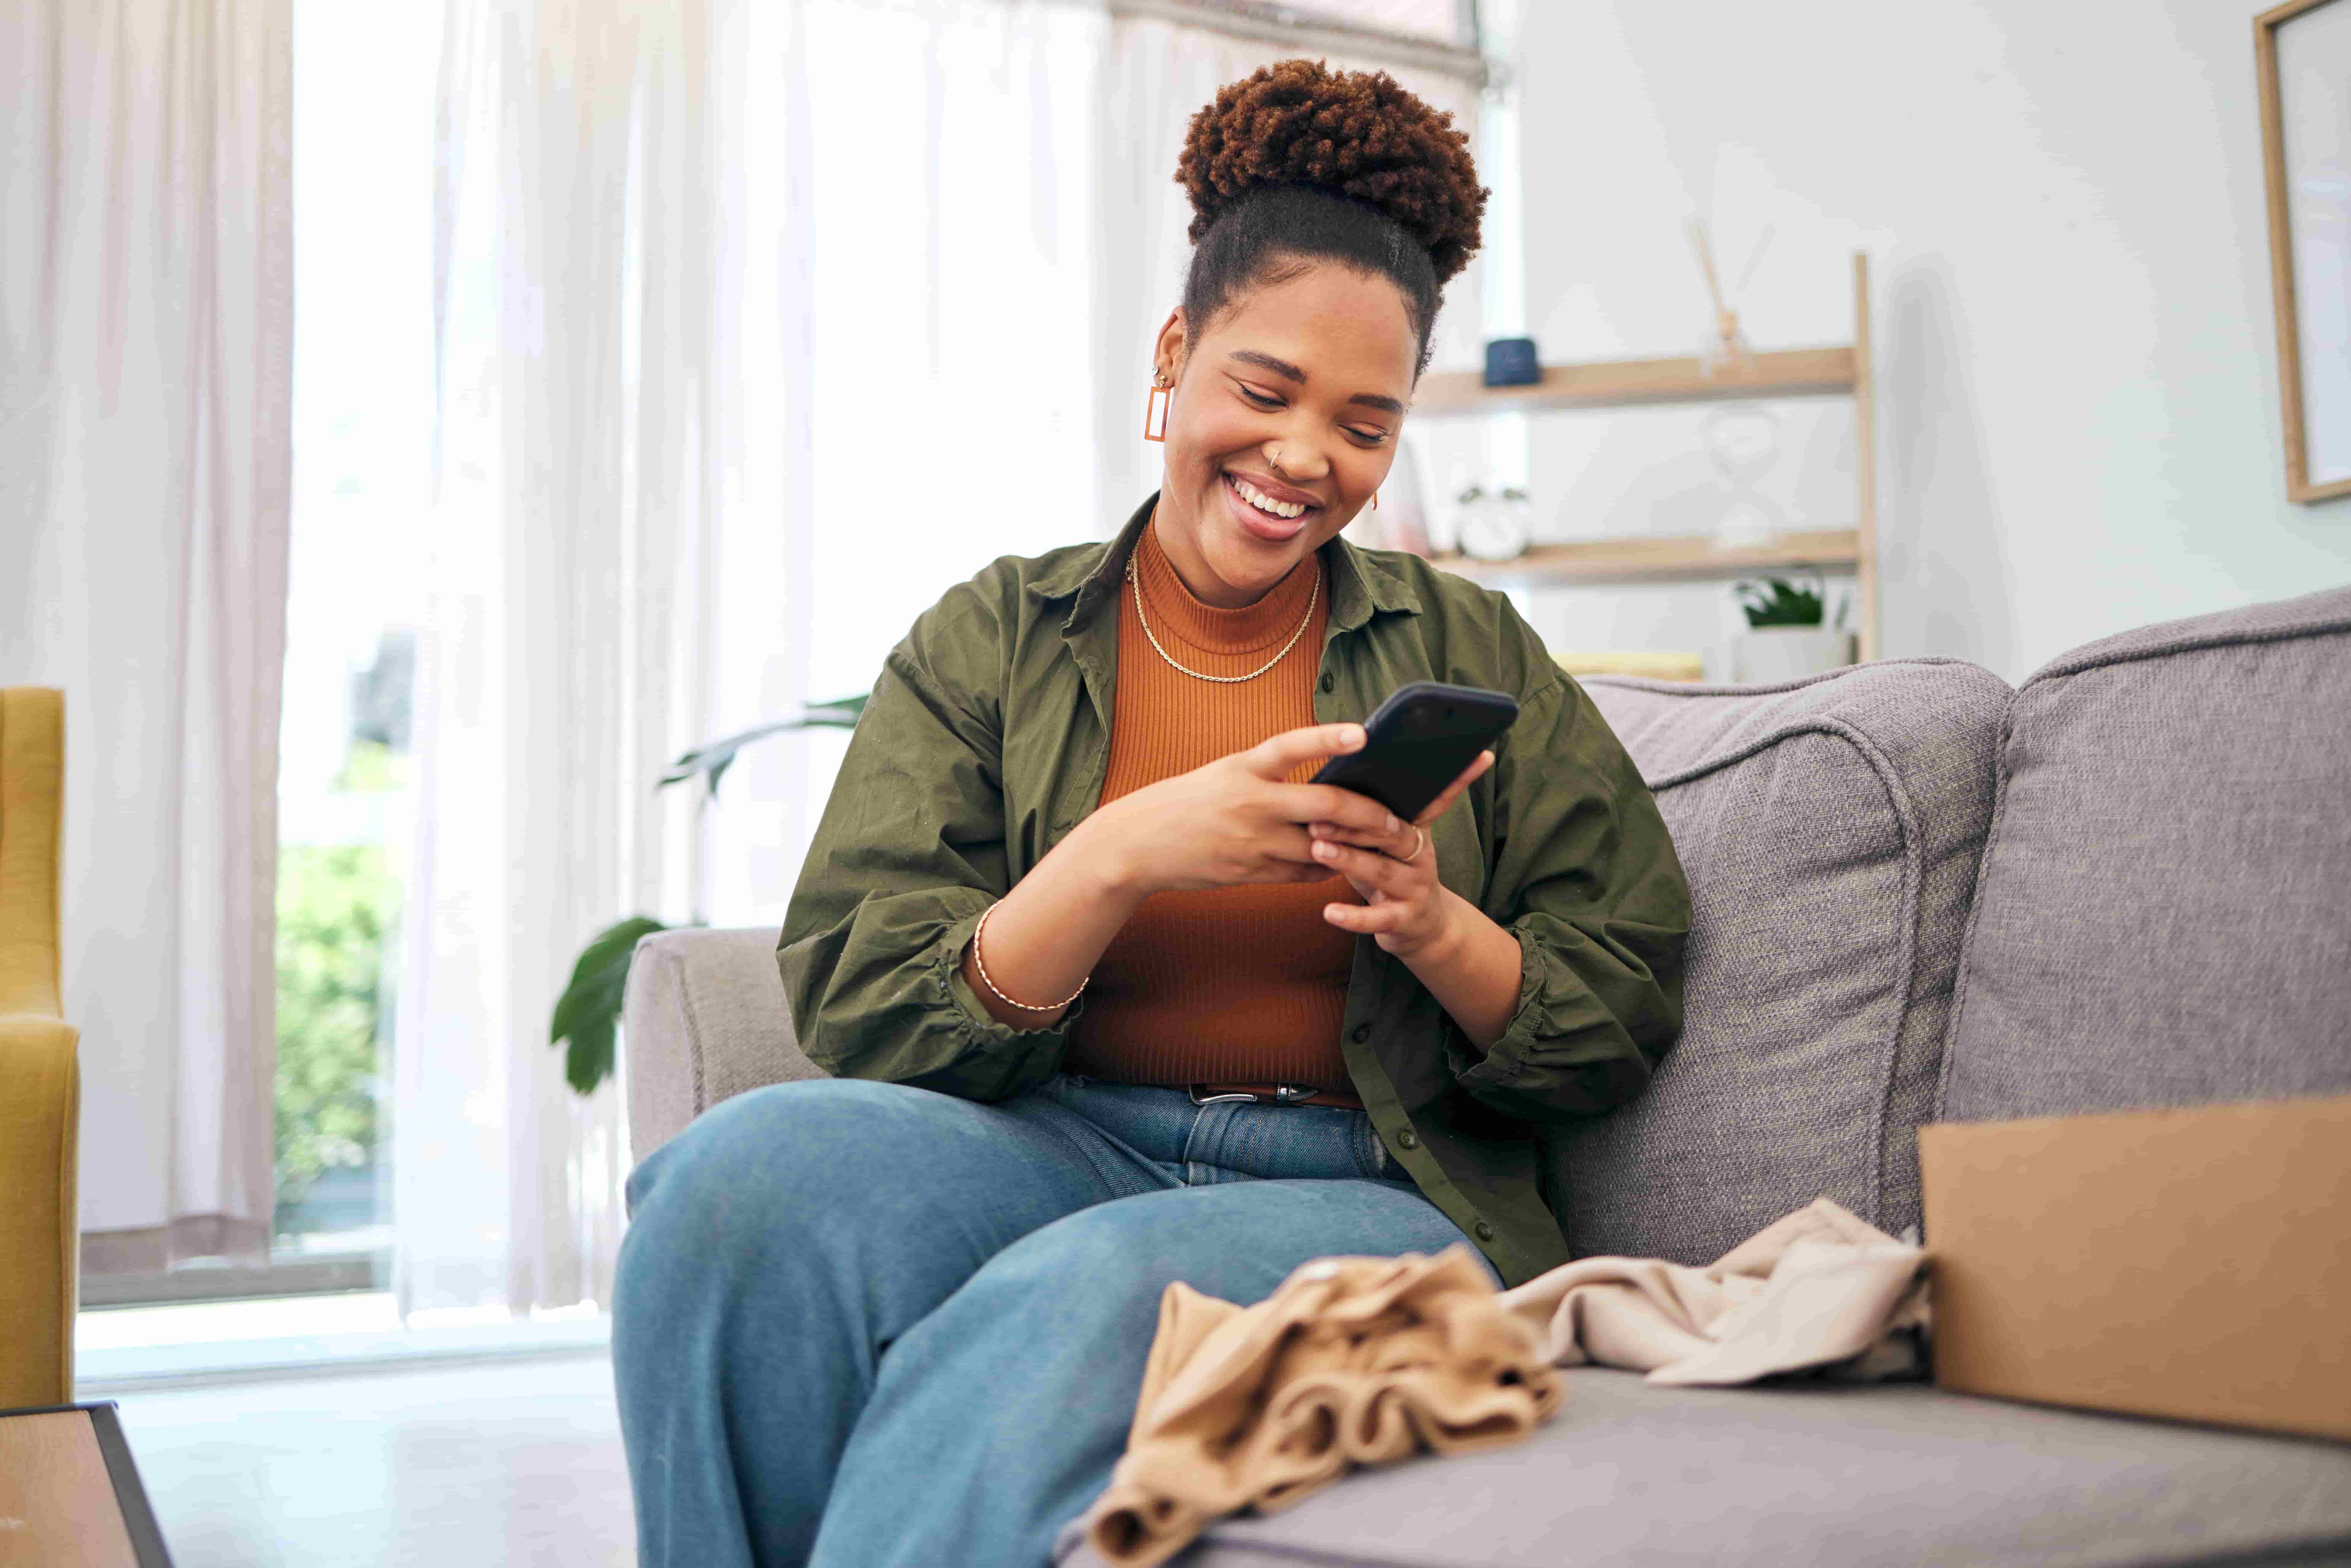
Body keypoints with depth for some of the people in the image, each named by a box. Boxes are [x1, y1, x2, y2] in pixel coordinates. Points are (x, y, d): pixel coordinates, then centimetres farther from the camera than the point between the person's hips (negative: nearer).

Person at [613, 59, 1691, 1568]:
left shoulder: (1472, 657, 10)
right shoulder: (989, 644, 8)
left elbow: (1623, 1030, 8)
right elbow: (865, 1023, -2)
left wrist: (1435, 925, -12)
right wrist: (1119, 857, -17)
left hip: (1362, 1195, -1)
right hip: (1054, 1151, 1)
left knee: (1090, 1287, -35)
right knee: (755, 1163, -30)